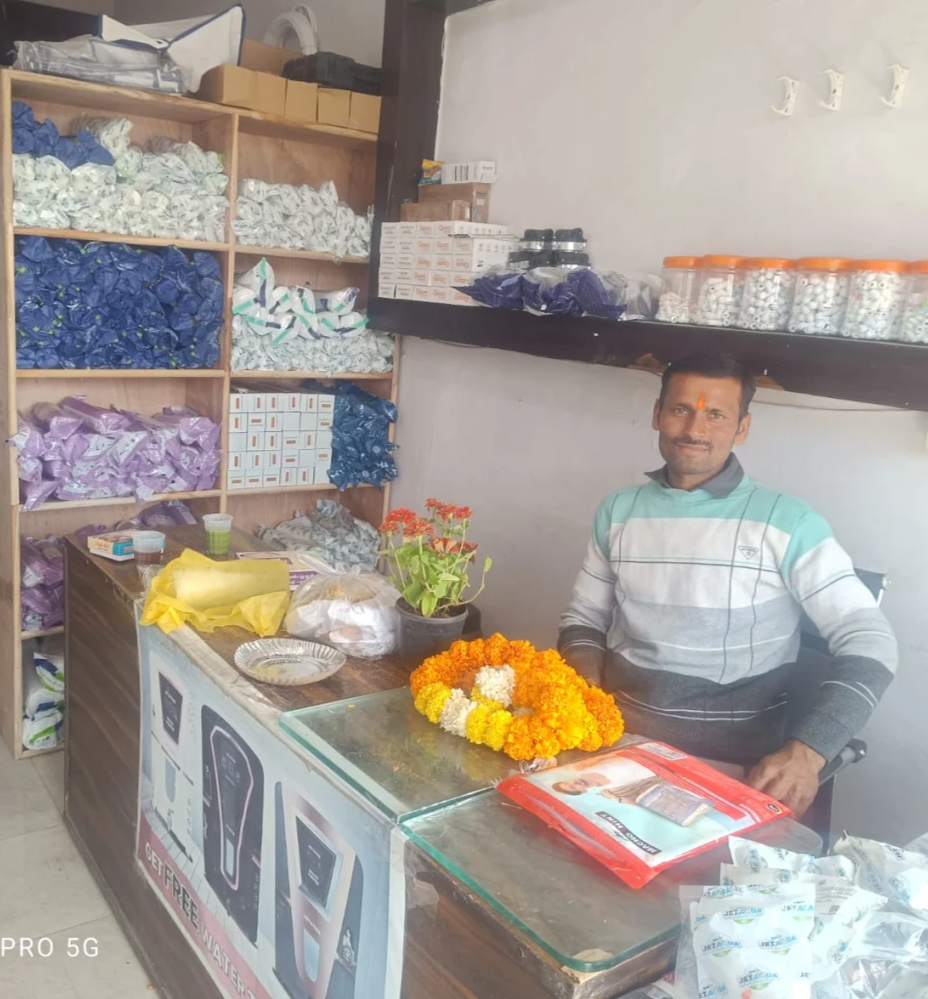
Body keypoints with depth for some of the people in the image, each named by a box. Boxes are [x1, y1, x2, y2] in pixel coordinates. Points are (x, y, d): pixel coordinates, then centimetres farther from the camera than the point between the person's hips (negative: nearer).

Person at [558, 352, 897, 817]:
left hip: (734, 767, -2)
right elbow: (584, 617, 14)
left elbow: (868, 641, -7)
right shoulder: (618, 511, 6)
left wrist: (807, 752, -21)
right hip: (618, 742, 3)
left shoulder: (787, 522, -7)